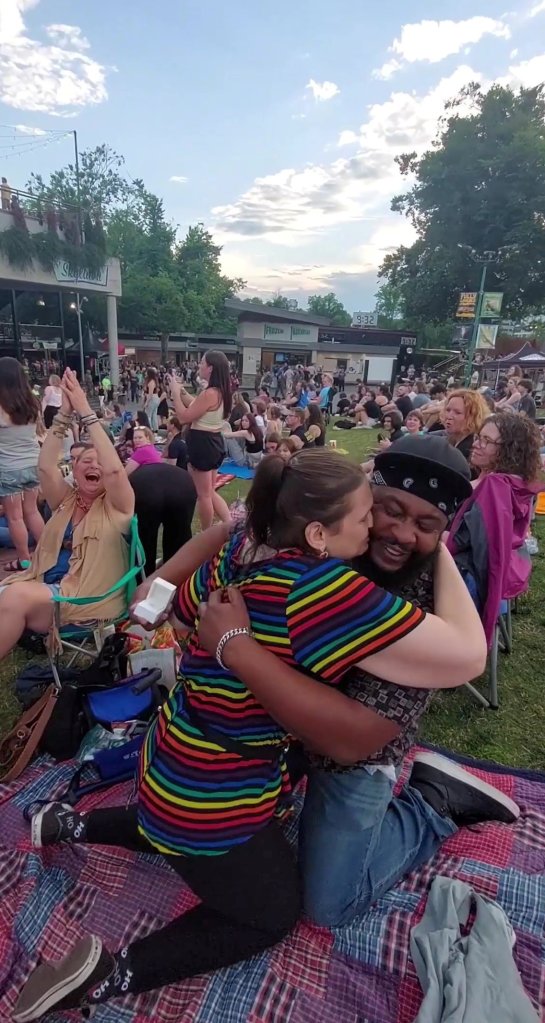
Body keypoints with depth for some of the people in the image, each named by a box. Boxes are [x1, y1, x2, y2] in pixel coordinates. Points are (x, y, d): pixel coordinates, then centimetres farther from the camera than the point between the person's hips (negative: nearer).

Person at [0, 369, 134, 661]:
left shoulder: (116, 506, 3)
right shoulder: (65, 500, 16)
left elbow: (115, 469, -16)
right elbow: (46, 466, 0)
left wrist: (86, 412, -14)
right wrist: (64, 413, -8)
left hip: (87, 597, -5)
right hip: (43, 586, 5)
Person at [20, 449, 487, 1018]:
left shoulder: (239, 550, -9)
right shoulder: (324, 590, -34)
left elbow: (183, 609, 10)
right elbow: (468, 654, -30)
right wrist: (443, 555, -17)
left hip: (173, 764, 8)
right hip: (211, 798, -8)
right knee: (272, 914, 20)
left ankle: (71, 825, 35)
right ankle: (110, 973, 11)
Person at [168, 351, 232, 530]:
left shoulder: (209, 394, -23)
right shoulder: (221, 392, 7)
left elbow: (184, 417, -19)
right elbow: (196, 407, 19)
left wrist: (175, 393, -9)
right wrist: (181, 391, 13)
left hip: (202, 444, -10)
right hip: (214, 442, 10)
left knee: (203, 495, 6)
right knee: (210, 492, 20)